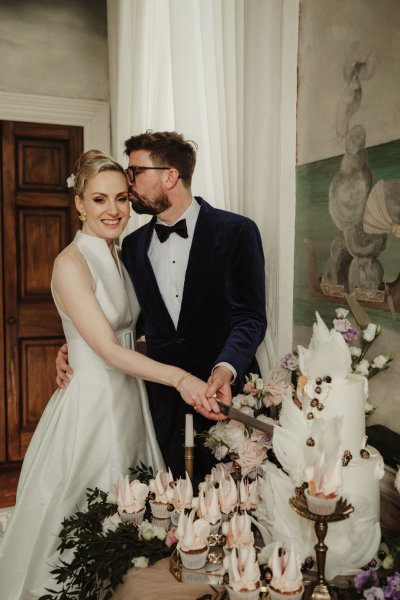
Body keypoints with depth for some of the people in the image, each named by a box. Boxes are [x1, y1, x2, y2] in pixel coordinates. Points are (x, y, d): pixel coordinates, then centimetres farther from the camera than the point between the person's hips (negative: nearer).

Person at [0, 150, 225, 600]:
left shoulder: (118, 257, 7)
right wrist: (178, 377, -30)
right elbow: (108, 350, -22)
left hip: (129, 399, 7)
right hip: (91, 404, -7)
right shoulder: (71, 263, -17)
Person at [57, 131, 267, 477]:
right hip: (161, 395, 4)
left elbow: (251, 316, -11)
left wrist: (226, 368, -28)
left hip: (224, 388, -3)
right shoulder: (133, 245, 8)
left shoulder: (236, 231, -7)